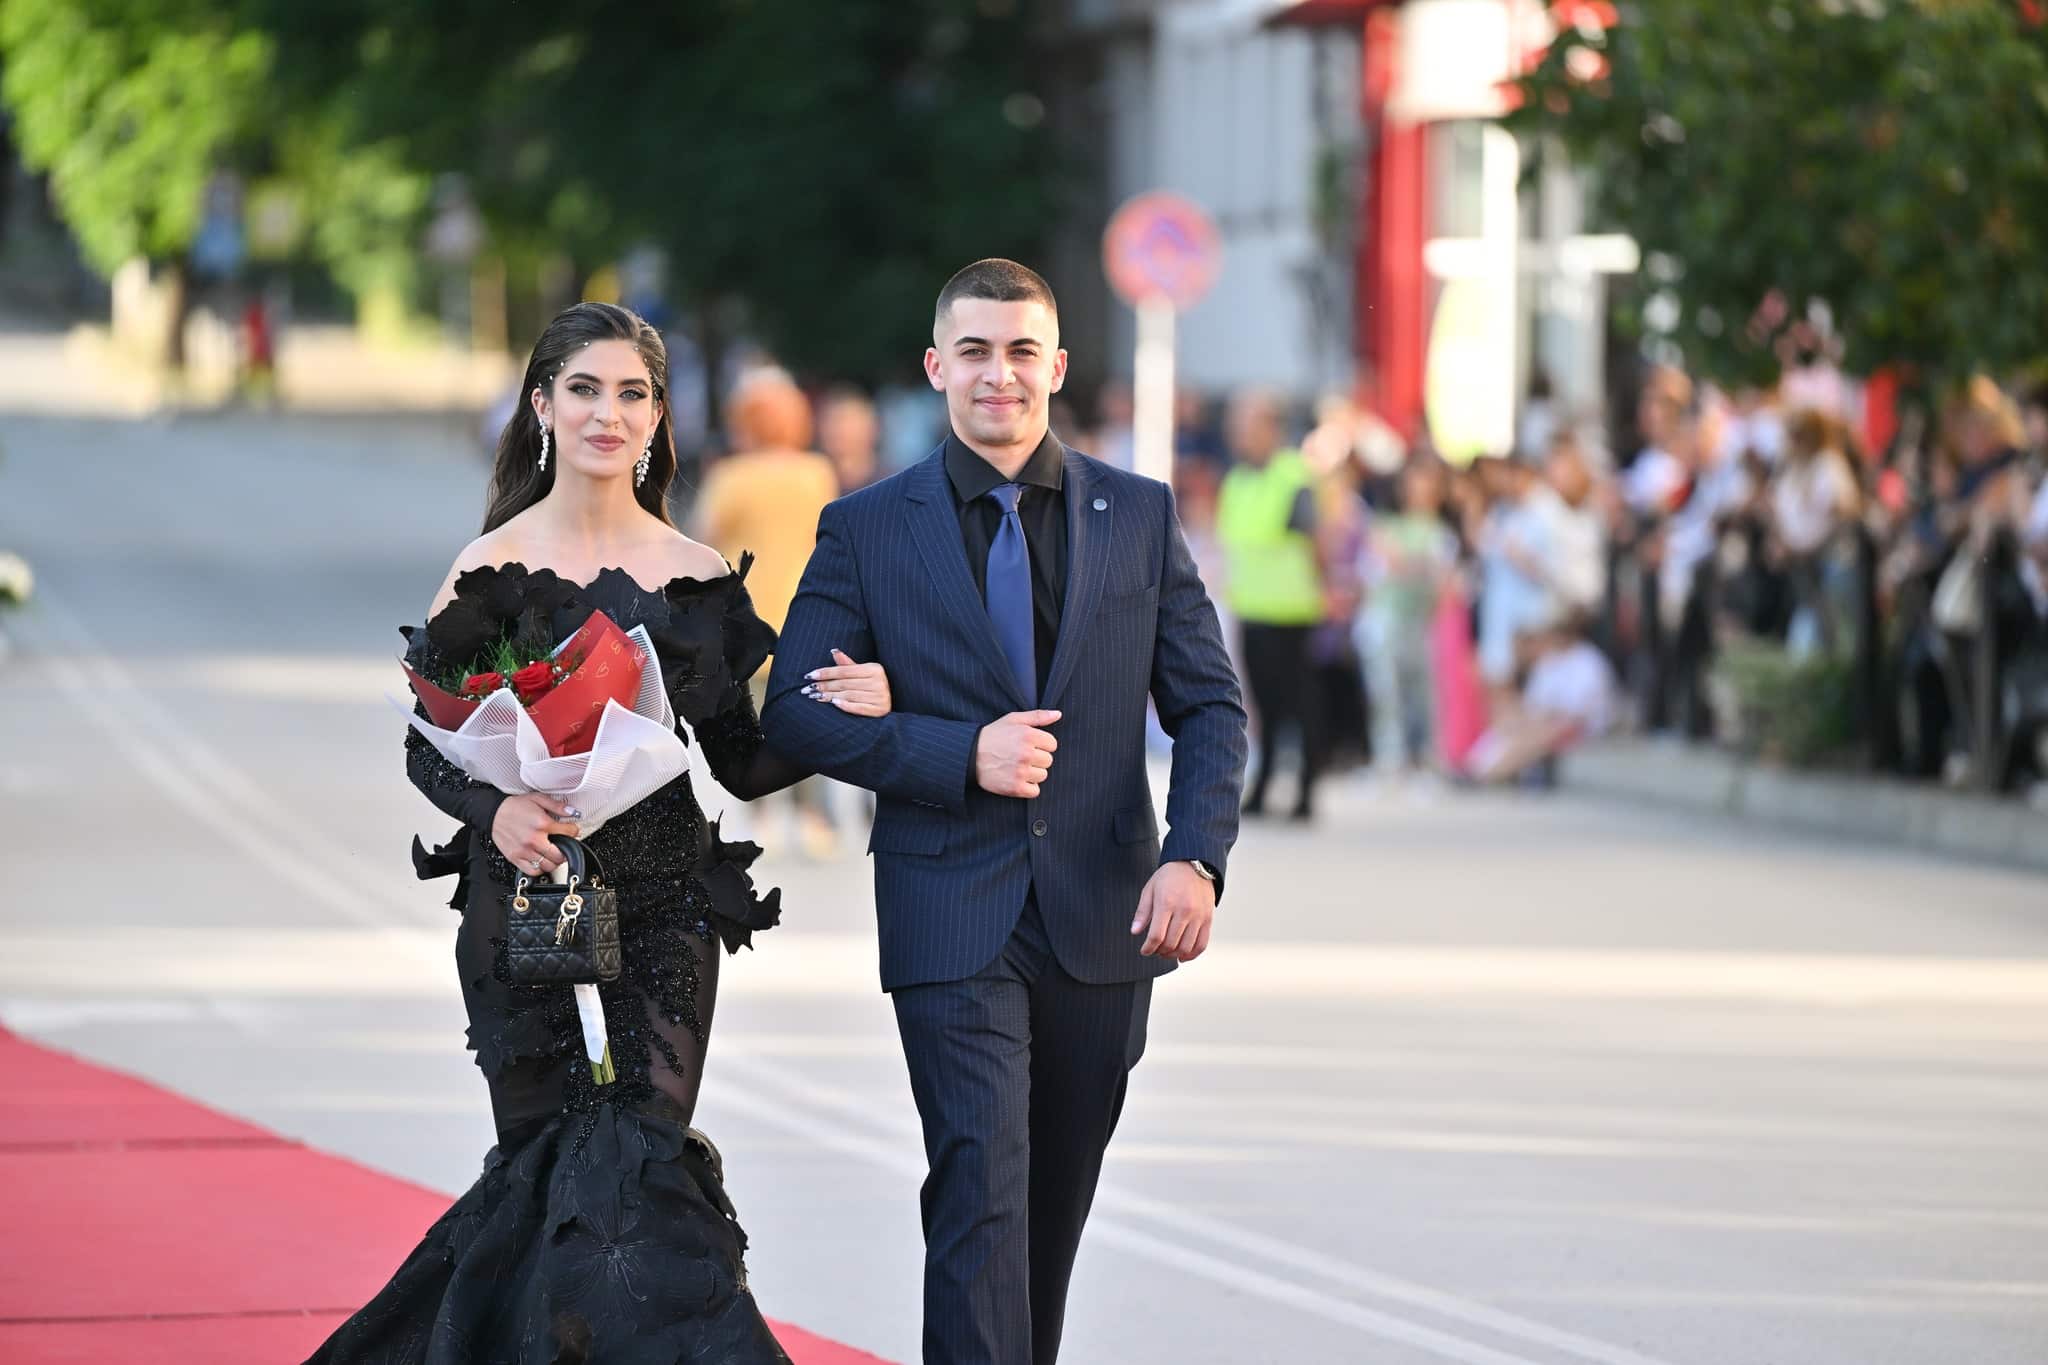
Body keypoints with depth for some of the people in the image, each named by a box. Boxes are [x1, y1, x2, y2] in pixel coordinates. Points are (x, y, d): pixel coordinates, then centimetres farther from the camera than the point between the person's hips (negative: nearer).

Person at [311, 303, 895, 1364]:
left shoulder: (700, 580, 7)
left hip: (663, 911, 2)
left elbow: (742, 763, 8)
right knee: (563, 1160, -3)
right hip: (527, 906, -2)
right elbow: (427, 749, 0)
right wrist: (495, 808, -19)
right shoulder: (491, 569, 0)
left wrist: (845, 717, -9)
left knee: (638, 1154, -7)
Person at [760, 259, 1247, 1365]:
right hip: (954, 926, -3)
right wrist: (961, 755, -15)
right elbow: (794, 710, -2)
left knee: (1055, 1204, 13)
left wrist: (1196, 858, -10)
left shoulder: (1140, 516, 7)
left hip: (1102, 916, 3)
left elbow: (1208, 705, 7)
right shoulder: (866, 528, 1)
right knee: (981, 1193, -14)